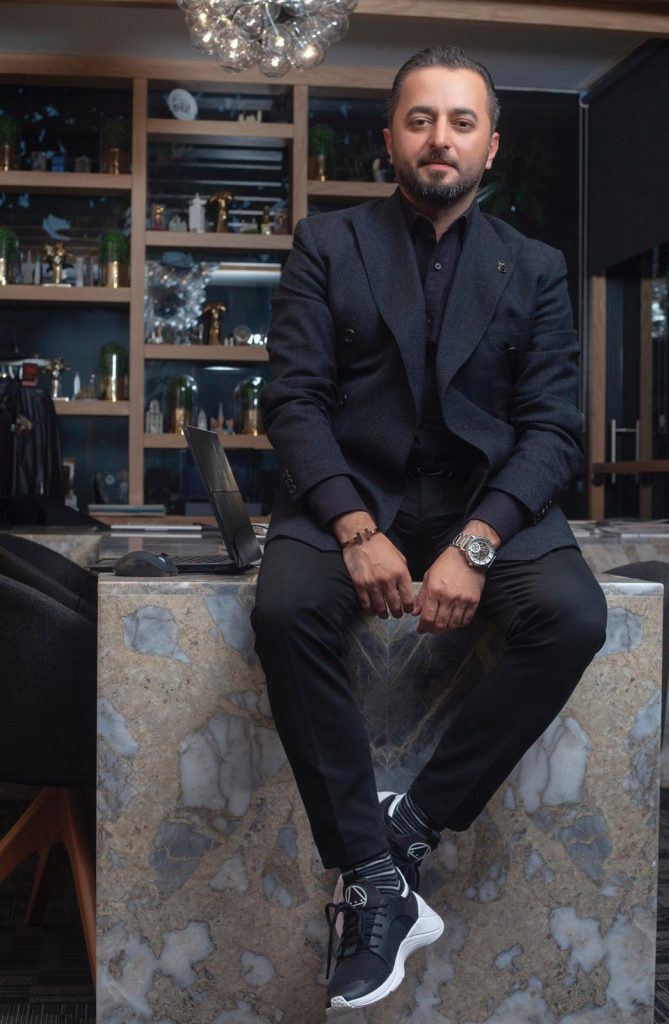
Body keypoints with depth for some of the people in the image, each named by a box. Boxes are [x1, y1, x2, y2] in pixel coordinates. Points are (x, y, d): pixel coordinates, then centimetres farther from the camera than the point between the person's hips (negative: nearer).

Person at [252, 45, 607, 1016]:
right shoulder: (327, 245, 6)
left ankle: (413, 822, -14)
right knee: (286, 608, -32)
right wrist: (356, 528, -20)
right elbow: (294, 398, -3)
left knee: (573, 616, -28)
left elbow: (552, 427, 0)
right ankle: (375, 881, -21)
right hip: (351, 490, -1)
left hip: (487, 496, 1)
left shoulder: (535, 269, 9)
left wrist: (476, 543, -19)